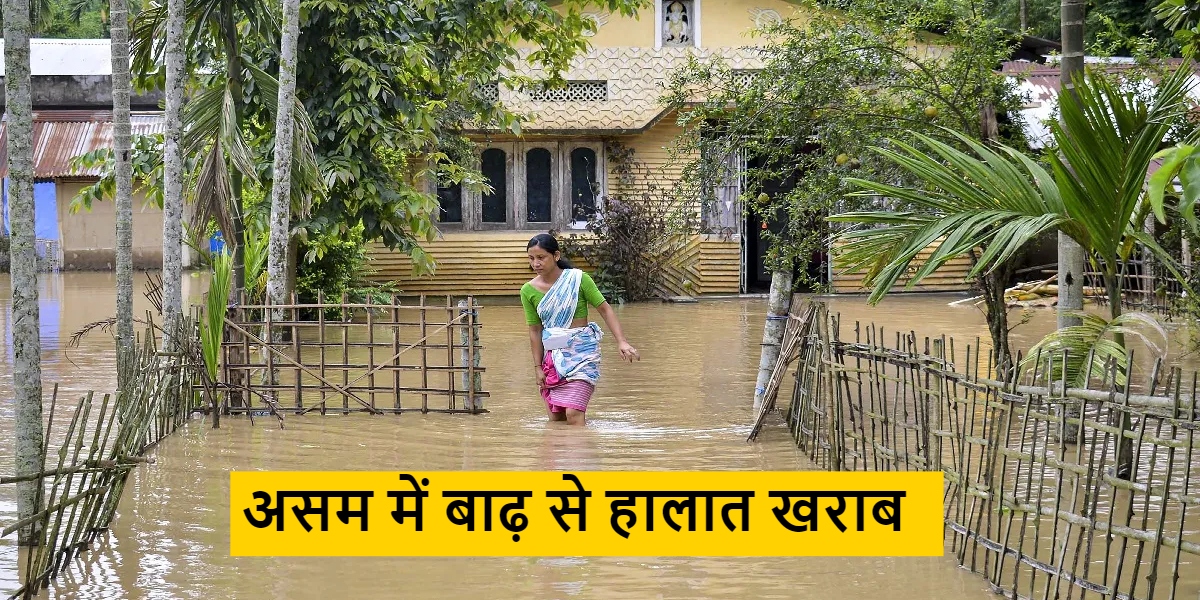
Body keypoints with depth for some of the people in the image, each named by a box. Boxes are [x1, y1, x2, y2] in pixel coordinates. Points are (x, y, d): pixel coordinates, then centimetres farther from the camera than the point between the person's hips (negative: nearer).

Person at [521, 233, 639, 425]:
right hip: (553, 355, 5)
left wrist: (621, 342, -15)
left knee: (573, 413, -18)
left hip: (582, 352, -5)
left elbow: (604, 309, -5)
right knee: (556, 418, 8)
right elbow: (535, 331, 7)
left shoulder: (578, 279, -9)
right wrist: (538, 367, 6)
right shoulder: (528, 291, 1)